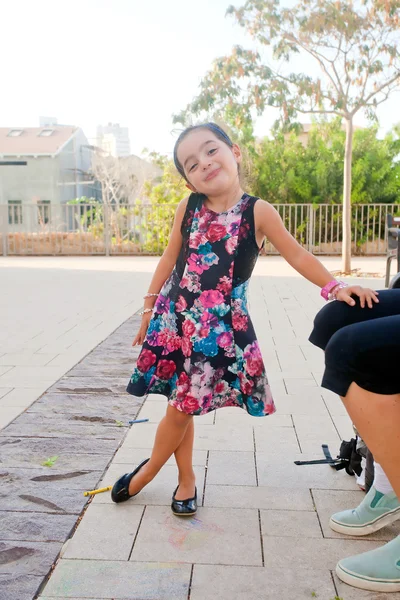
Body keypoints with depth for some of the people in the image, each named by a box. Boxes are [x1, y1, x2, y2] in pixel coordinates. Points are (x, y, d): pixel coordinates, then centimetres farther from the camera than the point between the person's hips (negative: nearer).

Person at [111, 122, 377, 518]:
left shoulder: (257, 212, -6)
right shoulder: (188, 207, 1)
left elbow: (296, 254, -1)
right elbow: (170, 258, 9)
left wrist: (334, 287, -13)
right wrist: (149, 308, 13)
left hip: (221, 326, -2)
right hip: (175, 317, 3)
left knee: (185, 406, 2)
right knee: (181, 406, 8)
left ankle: (149, 470, 28)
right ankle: (186, 478, 30)